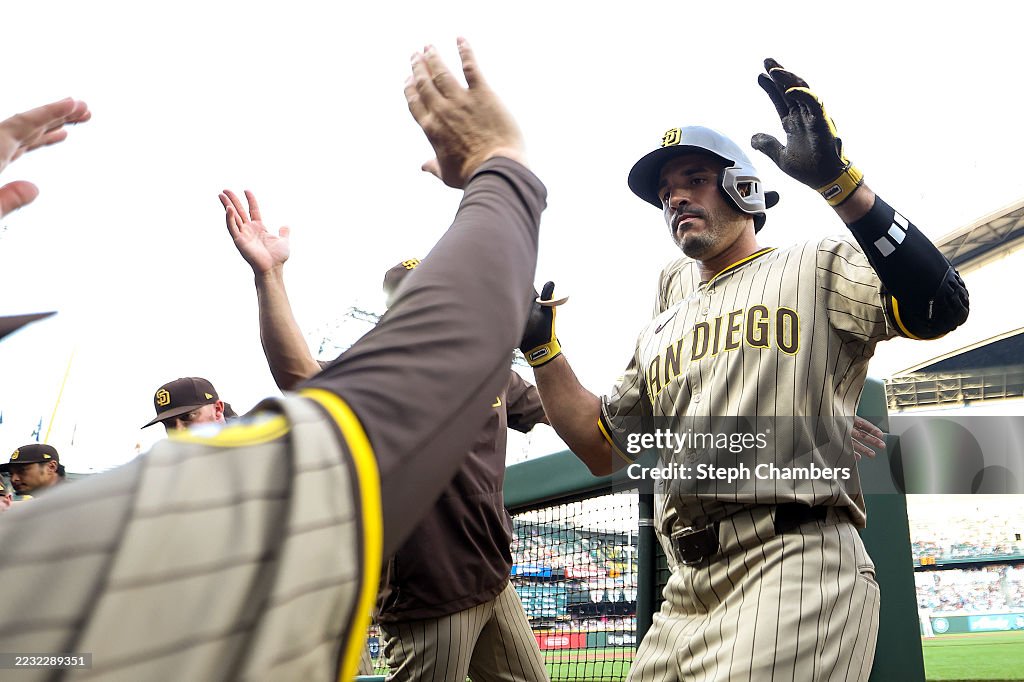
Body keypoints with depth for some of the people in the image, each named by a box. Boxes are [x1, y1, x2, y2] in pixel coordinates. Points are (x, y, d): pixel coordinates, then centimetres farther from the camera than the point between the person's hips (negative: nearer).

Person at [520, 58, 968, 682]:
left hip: (799, 566, -6)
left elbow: (940, 307, -12)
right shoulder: (659, 334, 23)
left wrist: (839, 179, -19)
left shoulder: (816, 267, 7)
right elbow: (603, 450, 22)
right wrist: (541, 350, 13)